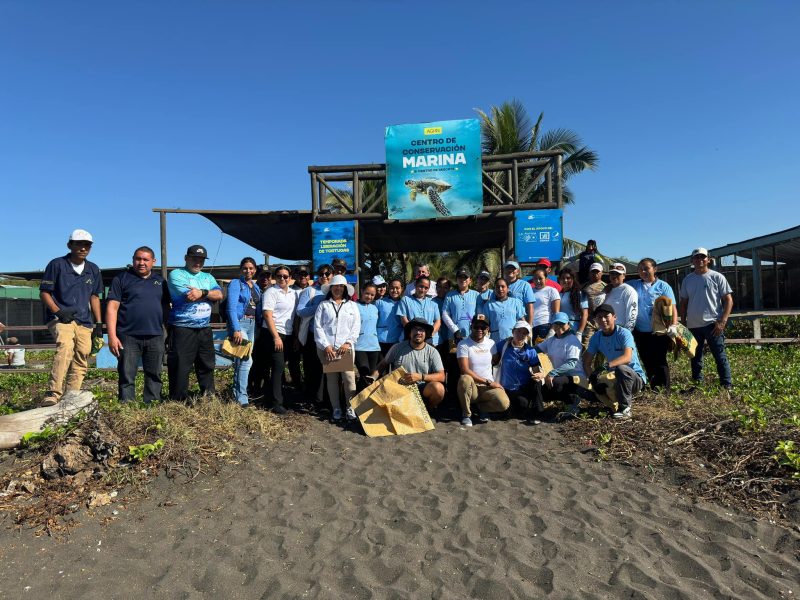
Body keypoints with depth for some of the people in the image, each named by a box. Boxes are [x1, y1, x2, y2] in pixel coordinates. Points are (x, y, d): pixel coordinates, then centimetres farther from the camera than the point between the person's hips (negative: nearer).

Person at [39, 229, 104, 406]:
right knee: (65, 347, -32)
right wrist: (59, 312, -14)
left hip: (85, 322, 5)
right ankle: (53, 393, -36)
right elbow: (44, 292, 2)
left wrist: (98, 323, 12)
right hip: (60, 318, -5)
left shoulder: (93, 270, 14)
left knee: (81, 362, 3)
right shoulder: (57, 265, 1)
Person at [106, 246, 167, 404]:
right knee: (127, 377, 1)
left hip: (155, 337, 4)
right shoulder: (122, 279, 2)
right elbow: (112, 308, -3)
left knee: (154, 375, 8)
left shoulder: (160, 281, 14)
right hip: (129, 337, -3)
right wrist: (112, 336, -12)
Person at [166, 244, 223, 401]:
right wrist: (210, 294, -4)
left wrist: (202, 293, -16)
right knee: (180, 367, -3)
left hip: (205, 329, 6)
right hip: (182, 329, -6)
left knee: (207, 365, 13)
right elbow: (189, 296, -17)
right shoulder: (176, 274, -3)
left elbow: (219, 295, 0)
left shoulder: (208, 277, 16)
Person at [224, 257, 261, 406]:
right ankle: (241, 397, -8)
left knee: (241, 360, 11)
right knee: (246, 360, -13)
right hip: (239, 323, -7)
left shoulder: (256, 287, 16)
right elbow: (231, 307, -14)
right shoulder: (235, 284, -5)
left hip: (253, 325, 7)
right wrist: (236, 329, -23)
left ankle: (237, 393, 19)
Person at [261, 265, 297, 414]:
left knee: (280, 367, 12)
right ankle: (277, 403, -4)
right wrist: (276, 337, -19)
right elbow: (268, 315, -13)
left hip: (288, 335, 6)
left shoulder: (293, 293, 13)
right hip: (274, 334, -6)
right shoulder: (271, 292, -6)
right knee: (278, 367, -8)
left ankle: (271, 393, 23)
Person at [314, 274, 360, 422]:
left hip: (346, 347, 0)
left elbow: (356, 327, 6)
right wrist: (326, 346, -8)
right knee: (331, 378, 4)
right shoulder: (323, 305, 10)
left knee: (349, 377, -10)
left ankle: (350, 408, 0)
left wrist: (348, 343, -8)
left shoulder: (352, 305, 13)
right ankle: (336, 409, 12)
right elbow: (318, 327, 2)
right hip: (326, 347, 0)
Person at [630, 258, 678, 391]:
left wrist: (674, 327, -18)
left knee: (660, 361, 0)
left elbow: (672, 308, -7)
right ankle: (654, 389, 27)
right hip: (640, 332, 4)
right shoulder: (634, 285, 8)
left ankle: (664, 390, 10)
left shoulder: (663, 286, -3)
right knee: (647, 362, 13)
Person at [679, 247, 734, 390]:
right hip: (693, 325, 5)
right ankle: (697, 383, 22)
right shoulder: (688, 280, 10)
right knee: (695, 356, 12)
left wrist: (722, 321, -12)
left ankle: (727, 385, 3)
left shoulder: (717, 277, -1)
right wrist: (683, 323, 10)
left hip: (713, 324, -4)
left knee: (720, 356, -3)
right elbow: (683, 302, 15)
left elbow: (728, 300, -4)